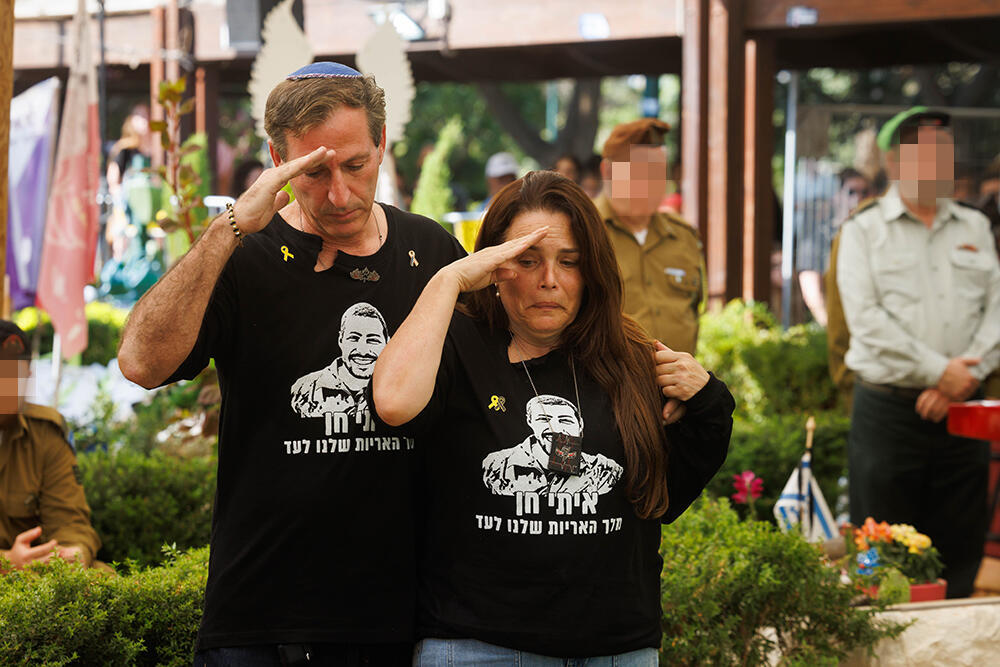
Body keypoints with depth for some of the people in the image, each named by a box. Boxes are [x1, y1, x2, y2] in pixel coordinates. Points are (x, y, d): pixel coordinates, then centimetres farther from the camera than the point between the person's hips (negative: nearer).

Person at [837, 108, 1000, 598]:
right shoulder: (865, 230, 3)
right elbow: (866, 319, -9)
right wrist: (938, 371, -14)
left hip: (959, 411, 4)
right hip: (888, 408, -3)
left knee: (958, 557, 6)